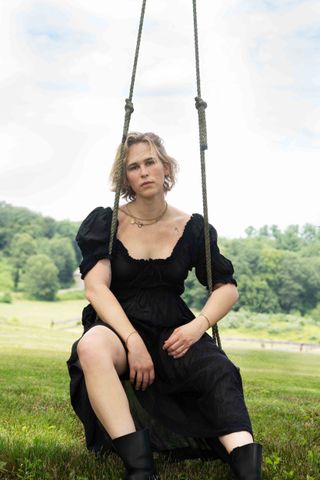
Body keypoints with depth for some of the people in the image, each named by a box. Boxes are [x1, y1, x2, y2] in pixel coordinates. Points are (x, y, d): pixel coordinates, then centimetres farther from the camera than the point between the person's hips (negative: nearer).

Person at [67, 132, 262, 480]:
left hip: (171, 332, 2)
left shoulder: (192, 228, 6)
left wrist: (199, 325, -11)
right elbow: (96, 287, -10)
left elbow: (227, 287, 9)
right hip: (117, 328, -1)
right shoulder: (106, 223, 1)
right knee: (92, 346, -38)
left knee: (220, 371, -31)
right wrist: (133, 341, -24)